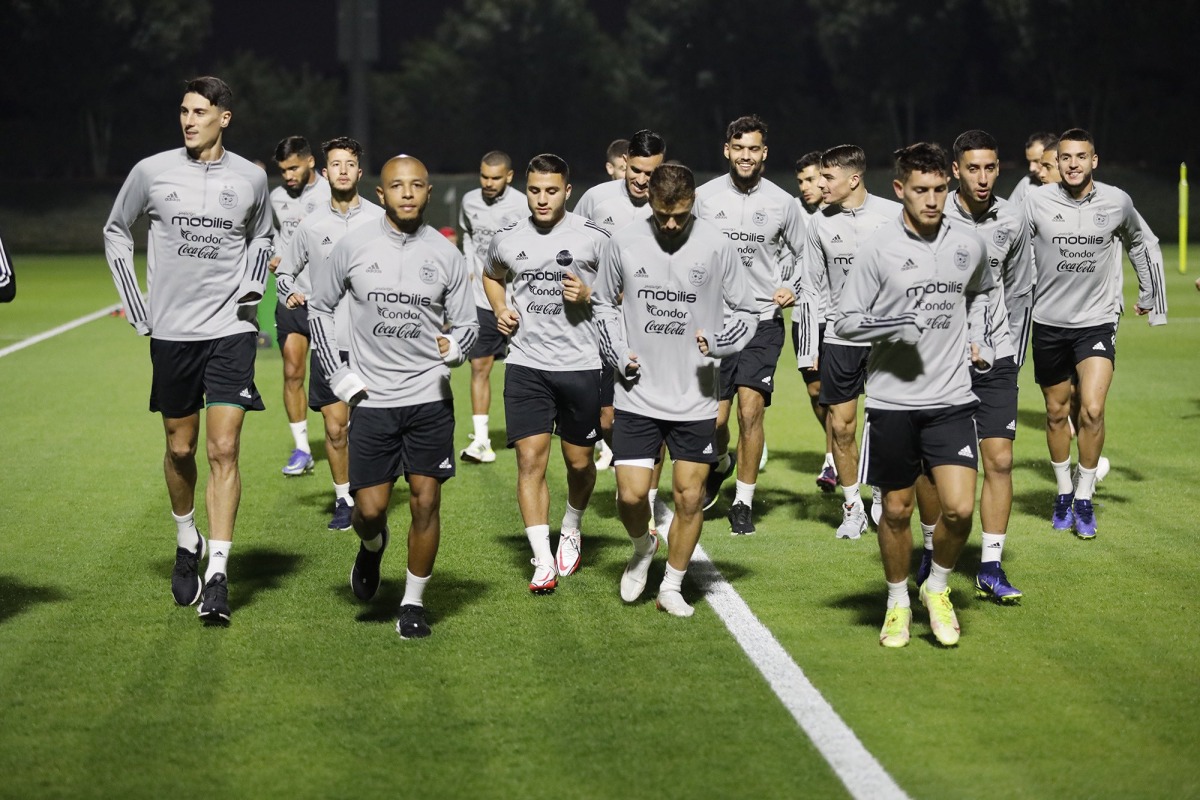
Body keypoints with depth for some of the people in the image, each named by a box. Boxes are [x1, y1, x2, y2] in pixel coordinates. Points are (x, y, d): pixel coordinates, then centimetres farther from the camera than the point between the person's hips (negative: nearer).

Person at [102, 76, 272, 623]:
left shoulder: (250, 178, 2)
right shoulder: (152, 172, -1)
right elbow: (116, 232, 13)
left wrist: (252, 285, 6)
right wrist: (136, 310, 7)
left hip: (230, 331, -1)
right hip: (171, 332, 1)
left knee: (223, 449, -10)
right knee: (180, 450, 10)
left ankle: (217, 575, -10)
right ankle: (186, 545, 34)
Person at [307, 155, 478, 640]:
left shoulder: (446, 254, 3)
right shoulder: (354, 246, 0)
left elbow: (467, 323, 9)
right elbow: (319, 308, 11)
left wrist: (455, 346, -15)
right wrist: (338, 375, 4)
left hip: (430, 399, 0)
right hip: (371, 399, 0)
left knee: (426, 503, -1)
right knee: (370, 508, -2)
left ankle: (413, 603, 14)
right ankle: (372, 547, 35)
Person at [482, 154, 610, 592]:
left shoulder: (593, 237, -5)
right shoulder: (507, 240, 5)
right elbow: (491, 276, 26)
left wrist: (589, 297, -14)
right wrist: (500, 309, 7)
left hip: (581, 363, -1)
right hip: (526, 364, 1)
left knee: (579, 462, 9)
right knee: (530, 459, -7)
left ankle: (571, 531, 38)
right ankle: (543, 562, -5)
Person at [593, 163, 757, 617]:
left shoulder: (716, 247, -5)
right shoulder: (623, 244, -2)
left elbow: (746, 311, 5)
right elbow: (603, 303, 13)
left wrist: (718, 342, -15)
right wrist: (619, 354, -2)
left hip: (695, 400, 0)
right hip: (638, 396, 0)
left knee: (690, 498, 3)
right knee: (630, 494, -6)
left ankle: (672, 587, 21)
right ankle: (643, 548, 28)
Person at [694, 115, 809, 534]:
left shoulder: (782, 203, 2)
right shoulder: (704, 197, 2)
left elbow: (804, 255, 16)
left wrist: (793, 288, -1)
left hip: (763, 320, 0)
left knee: (751, 409, -10)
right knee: (714, 418, -2)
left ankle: (743, 502, 4)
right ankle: (721, 464, 34)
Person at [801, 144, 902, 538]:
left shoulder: (892, 214, -5)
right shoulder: (819, 223, 2)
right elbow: (815, 286, 9)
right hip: (838, 336, 2)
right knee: (840, 425, 1)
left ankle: (883, 500, 22)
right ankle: (852, 507, 16)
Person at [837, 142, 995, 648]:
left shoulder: (969, 246, 4)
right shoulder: (878, 250, -7)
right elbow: (844, 321, -5)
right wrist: (896, 325, -19)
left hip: (952, 400, 2)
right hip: (892, 401, -2)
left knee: (959, 509, -9)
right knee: (897, 509, 8)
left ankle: (938, 587, 18)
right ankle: (898, 602, 28)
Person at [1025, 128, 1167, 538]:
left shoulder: (1117, 202, -4)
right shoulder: (1037, 202, -9)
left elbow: (1144, 245, 16)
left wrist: (1149, 298, 21)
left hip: (1097, 322, 0)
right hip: (1049, 323, 1)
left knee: (1092, 410, -15)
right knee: (1057, 413, 11)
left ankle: (1084, 497, 2)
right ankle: (1064, 492, 31)